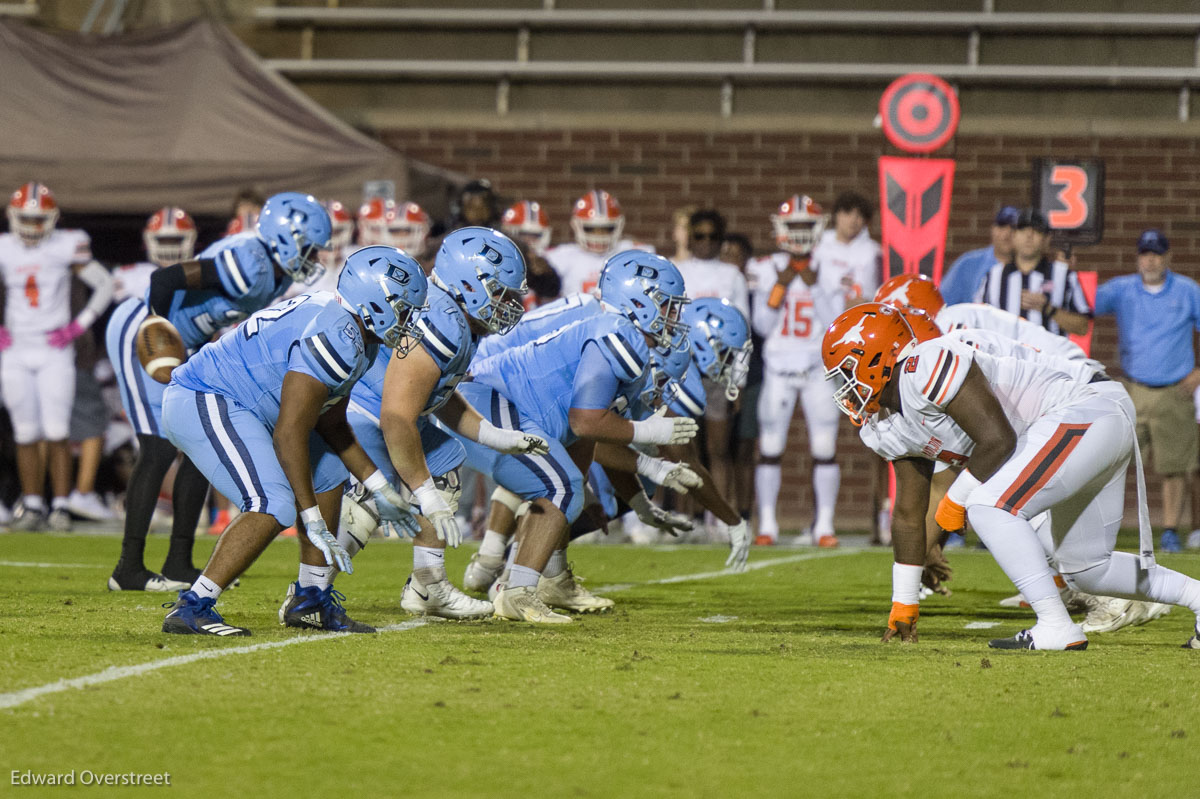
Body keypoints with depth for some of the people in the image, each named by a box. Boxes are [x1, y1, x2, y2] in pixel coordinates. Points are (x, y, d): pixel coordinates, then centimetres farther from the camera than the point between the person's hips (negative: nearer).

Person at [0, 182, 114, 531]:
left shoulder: (66, 247, -4)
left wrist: (77, 327, -4)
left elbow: (105, 286, 2)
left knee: (56, 433, -7)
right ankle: (32, 505, 11)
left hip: (55, 352, -2)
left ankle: (60, 506, -2)